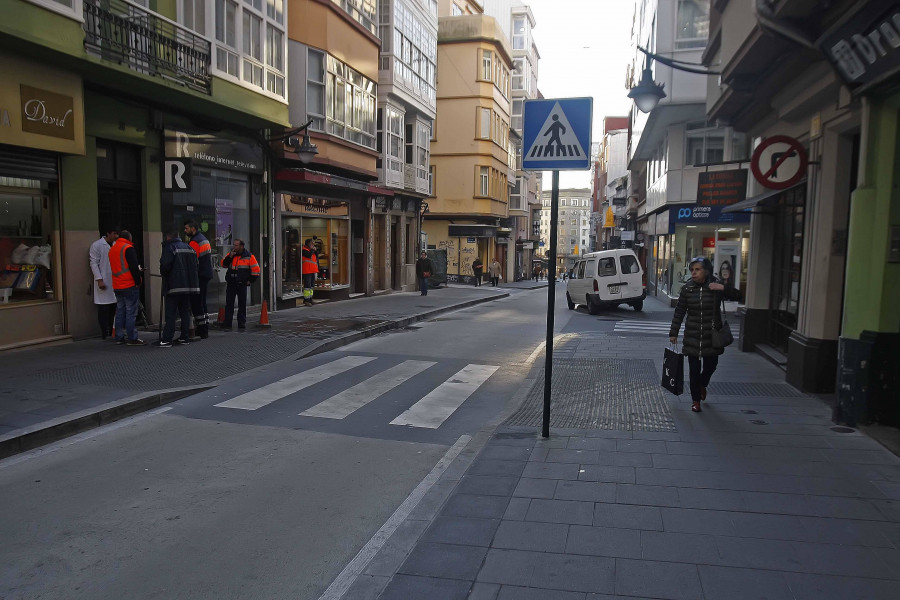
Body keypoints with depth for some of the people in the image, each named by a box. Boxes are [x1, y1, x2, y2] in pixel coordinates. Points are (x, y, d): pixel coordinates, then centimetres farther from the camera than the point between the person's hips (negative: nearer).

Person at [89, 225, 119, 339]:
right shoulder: (97, 245, -3)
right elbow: (94, 263, -6)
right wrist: (99, 280, -13)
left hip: (115, 281, 5)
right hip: (103, 282, -5)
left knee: (113, 308, 5)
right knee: (103, 309, -3)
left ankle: (111, 333, 12)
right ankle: (105, 334, 1)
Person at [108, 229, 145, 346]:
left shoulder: (112, 249, 15)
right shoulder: (128, 248, -11)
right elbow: (134, 267, -16)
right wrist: (138, 281, -8)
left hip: (117, 287, 8)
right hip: (129, 285, -8)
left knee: (120, 312, 13)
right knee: (131, 312, -6)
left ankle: (119, 337, 16)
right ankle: (132, 338, -6)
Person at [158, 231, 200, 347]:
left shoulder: (169, 247, -6)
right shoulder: (189, 248, 14)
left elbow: (165, 266, -16)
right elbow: (197, 266, 14)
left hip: (174, 286, -6)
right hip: (189, 285, 6)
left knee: (170, 313, -5)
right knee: (185, 312, 12)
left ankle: (167, 339, -8)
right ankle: (185, 337, 12)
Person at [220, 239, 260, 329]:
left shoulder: (249, 256, -3)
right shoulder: (231, 254, 7)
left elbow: (256, 270, 0)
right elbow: (224, 264, 3)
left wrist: (250, 281, -1)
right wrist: (230, 256, -10)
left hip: (242, 284, -2)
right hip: (231, 284, 2)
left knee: (242, 304, 4)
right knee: (229, 304, 0)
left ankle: (242, 324, 12)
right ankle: (227, 324, 2)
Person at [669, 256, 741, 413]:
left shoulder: (716, 287, -4)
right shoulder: (687, 289, -3)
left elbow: (735, 296, -6)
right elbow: (679, 312, 1)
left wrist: (723, 288, -25)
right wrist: (673, 333, 1)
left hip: (712, 334, 1)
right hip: (692, 335, 0)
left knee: (711, 365, 12)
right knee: (694, 368, 2)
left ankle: (702, 385, 45)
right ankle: (695, 400, 17)